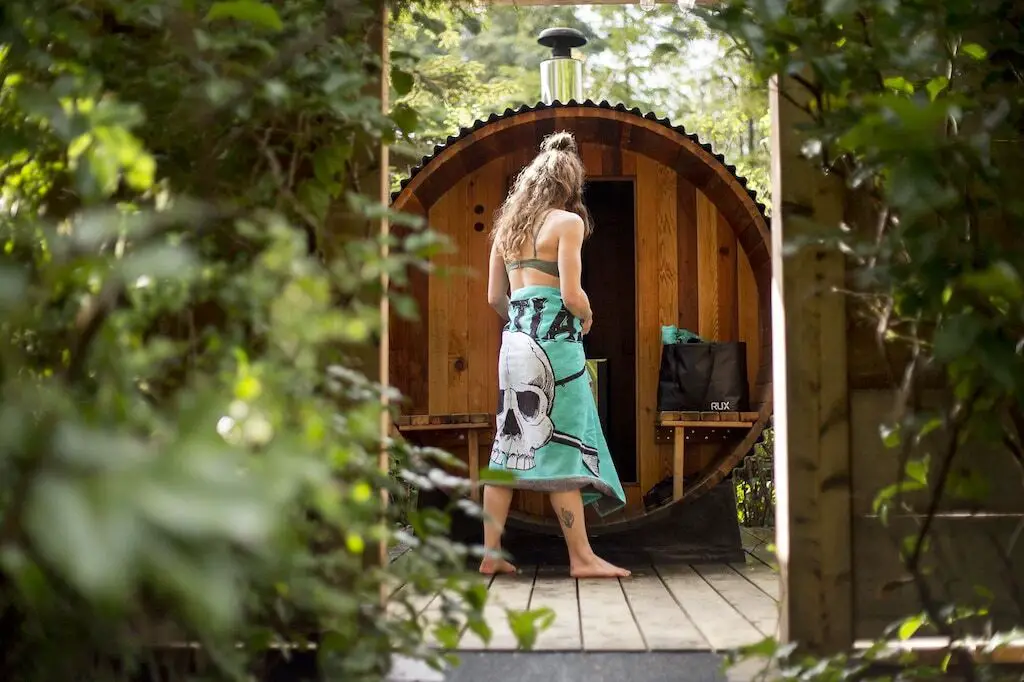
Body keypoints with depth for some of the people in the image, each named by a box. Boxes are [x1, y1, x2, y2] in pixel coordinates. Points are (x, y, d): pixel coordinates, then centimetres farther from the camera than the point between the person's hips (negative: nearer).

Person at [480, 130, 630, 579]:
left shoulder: (507, 225, 14)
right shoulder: (567, 222, -6)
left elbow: (495, 296, 14)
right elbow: (572, 294, -14)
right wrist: (587, 318, 6)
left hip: (515, 339, 7)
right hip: (555, 341, -7)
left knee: (510, 443, 8)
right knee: (562, 447, -4)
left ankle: (491, 554, 9)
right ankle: (582, 557, 0)